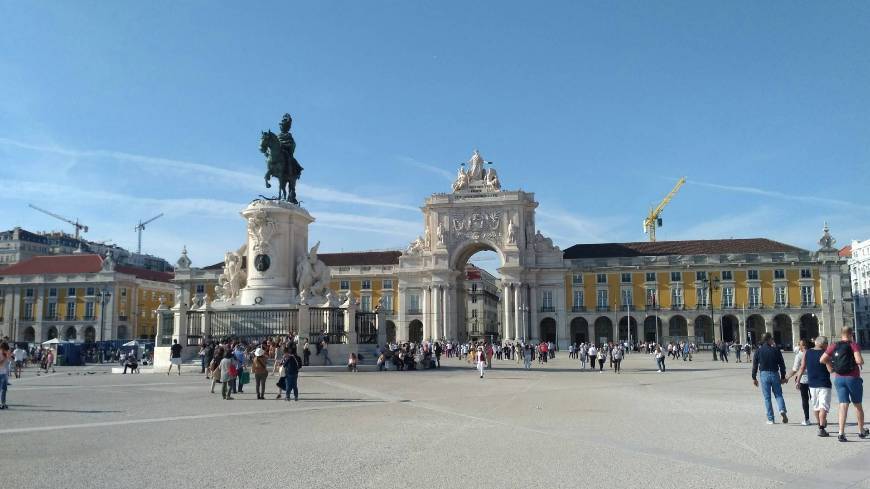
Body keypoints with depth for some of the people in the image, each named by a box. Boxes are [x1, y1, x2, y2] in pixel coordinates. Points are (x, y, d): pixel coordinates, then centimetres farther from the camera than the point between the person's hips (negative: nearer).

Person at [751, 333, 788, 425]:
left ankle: (770, 419, 6)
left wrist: (754, 378, 9)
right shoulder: (776, 350, -1)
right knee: (778, 395, 12)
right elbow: (782, 364, 1)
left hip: (764, 375, 0)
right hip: (775, 374, 0)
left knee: (767, 397, 5)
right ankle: (782, 410, -15)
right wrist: (783, 377, 9)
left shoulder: (758, 351, 0)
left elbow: (755, 365, 1)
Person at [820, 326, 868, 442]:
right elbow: (859, 360, -22)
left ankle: (841, 433, -10)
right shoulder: (854, 345, -9)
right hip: (853, 378, -2)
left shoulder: (834, 346, 3)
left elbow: (822, 360, 0)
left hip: (838, 379, 2)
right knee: (858, 405, 17)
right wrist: (862, 362, 0)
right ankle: (861, 431, 31)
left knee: (843, 405, 1)